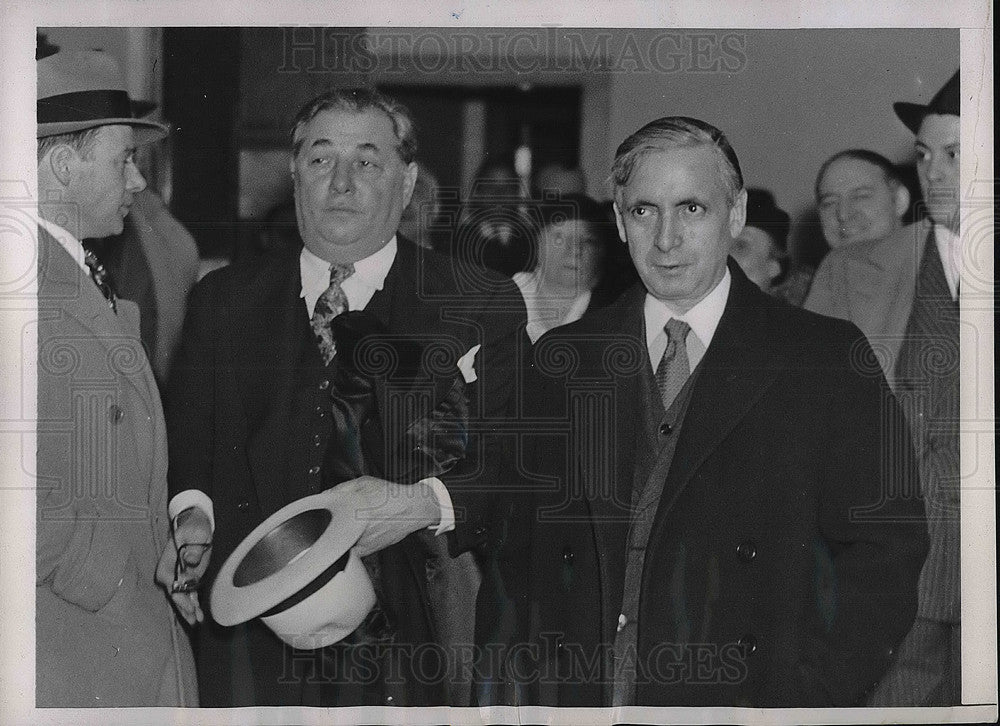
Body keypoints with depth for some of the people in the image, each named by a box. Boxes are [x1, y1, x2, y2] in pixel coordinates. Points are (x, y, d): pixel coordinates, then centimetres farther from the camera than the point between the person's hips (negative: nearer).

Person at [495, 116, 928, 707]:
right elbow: (522, 549, 12)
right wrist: (544, 685, -1)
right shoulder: (562, 360, 9)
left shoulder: (827, 359, -1)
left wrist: (800, 698, -14)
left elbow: (886, 552, -5)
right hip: (578, 703, 3)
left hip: (740, 699, -2)